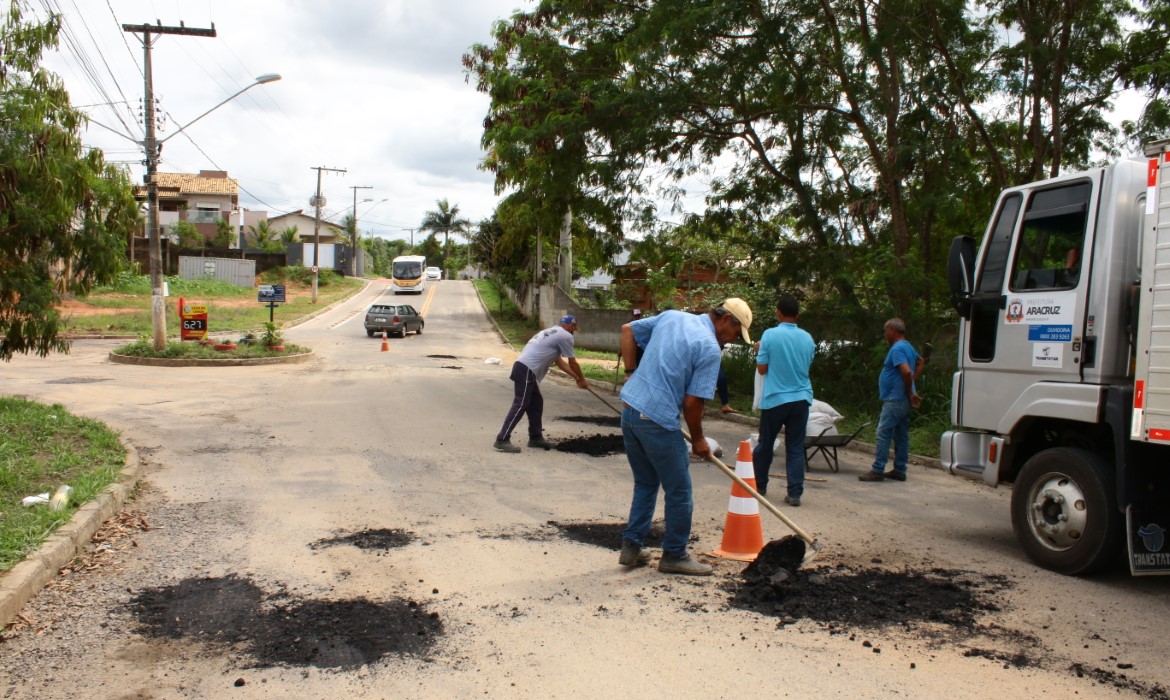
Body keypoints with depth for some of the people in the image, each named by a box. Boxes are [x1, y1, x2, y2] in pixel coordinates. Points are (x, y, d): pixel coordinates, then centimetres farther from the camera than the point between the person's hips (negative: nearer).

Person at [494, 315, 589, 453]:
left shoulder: (551, 333, 28)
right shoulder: (565, 336, -2)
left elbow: (560, 361, 33)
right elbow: (572, 363, 4)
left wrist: (576, 377, 34)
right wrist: (582, 380, 19)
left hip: (523, 368, 10)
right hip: (526, 370, -10)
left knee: (536, 403, 18)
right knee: (520, 405, -11)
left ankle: (536, 437, 24)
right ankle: (502, 440, -14)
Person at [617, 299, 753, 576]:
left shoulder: (671, 316, 9)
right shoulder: (710, 348, -11)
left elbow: (628, 329, 16)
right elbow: (692, 403, -13)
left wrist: (632, 373, 16)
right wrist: (698, 440, 3)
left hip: (629, 410, 8)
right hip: (659, 421, -8)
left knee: (645, 483, 22)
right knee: (679, 492, 9)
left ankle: (631, 546, 24)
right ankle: (674, 556, 20)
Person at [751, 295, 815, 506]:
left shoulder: (770, 335, -10)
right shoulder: (807, 338, 3)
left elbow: (761, 368, -6)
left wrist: (759, 351, 11)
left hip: (774, 399, -3)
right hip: (800, 399, 3)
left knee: (764, 445, 13)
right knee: (796, 448, 6)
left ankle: (759, 487, 25)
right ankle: (795, 494, 2)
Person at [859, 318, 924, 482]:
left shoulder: (897, 349, -16)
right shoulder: (908, 347, 16)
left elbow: (906, 371, -28)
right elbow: (920, 363, 33)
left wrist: (909, 393, -16)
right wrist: (913, 381, 20)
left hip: (895, 400, -10)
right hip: (904, 401, 10)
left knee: (883, 434, -7)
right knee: (901, 436, 11)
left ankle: (877, 470, -7)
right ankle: (899, 470, 16)